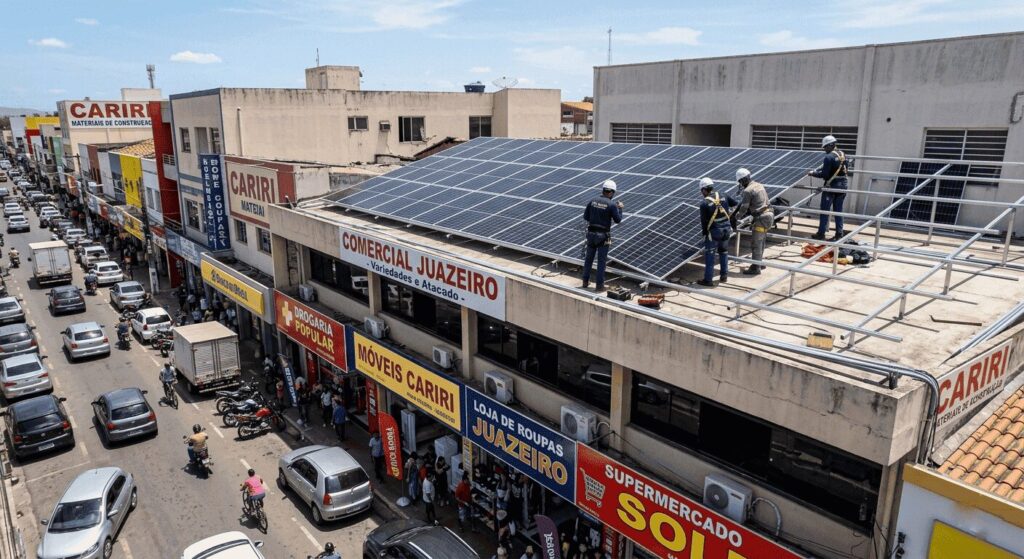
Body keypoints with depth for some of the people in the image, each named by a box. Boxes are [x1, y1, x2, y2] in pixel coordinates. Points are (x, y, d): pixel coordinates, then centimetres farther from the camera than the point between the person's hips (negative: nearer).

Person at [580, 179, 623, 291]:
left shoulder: (593, 201, 0)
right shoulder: (611, 205, -13)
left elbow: (585, 217, 5)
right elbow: (618, 220, -4)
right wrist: (620, 208, 11)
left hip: (591, 234, 4)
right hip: (603, 236, -4)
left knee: (589, 258, 15)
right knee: (601, 260, 4)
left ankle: (585, 281, 22)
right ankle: (600, 284, 8)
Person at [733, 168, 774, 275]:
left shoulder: (747, 191, -15)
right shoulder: (759, 185, 13)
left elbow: (743, 208, -11)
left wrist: (736, 217, 8)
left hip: (761, 218, -9)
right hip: (769, 215, 9)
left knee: (755, 243, -1)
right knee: (760, 242, 21)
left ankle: (755, 268, 4)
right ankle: (760, 262, 32)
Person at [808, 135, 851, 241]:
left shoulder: (829, 157, -16)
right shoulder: (843, 155, 8)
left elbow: (824, 174, -19)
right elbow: (846, 171, 17)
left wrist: (812, 173, -3)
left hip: (831, 186, -7)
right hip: (842, 186, 7)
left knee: (824, 211, 2)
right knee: (838, 211, 12)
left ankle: (821, 234, 6)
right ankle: (839, 234, 13)